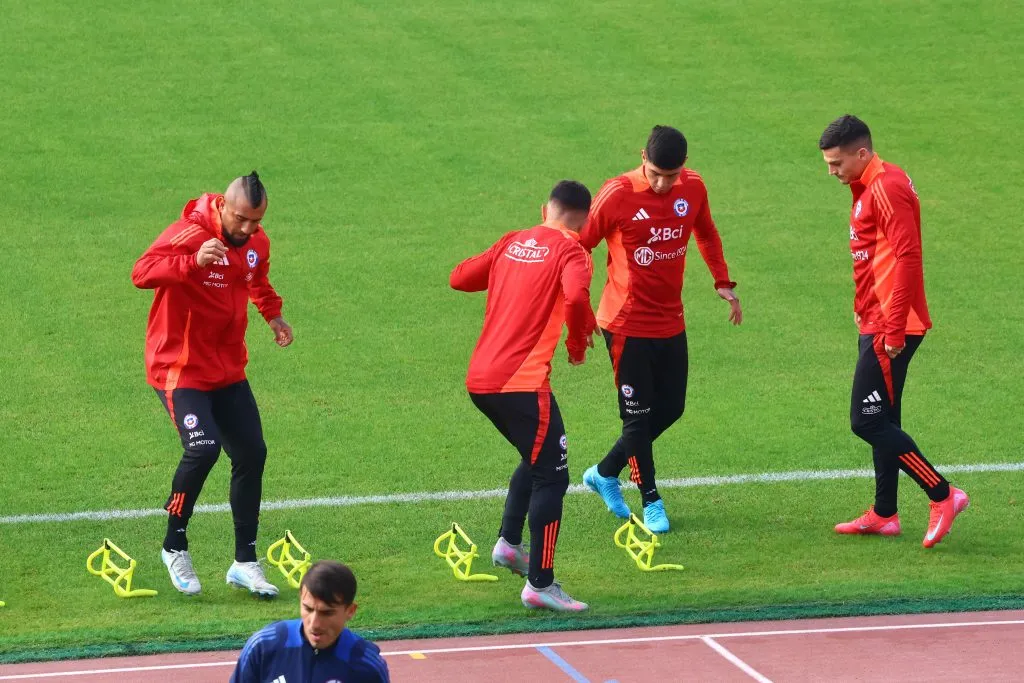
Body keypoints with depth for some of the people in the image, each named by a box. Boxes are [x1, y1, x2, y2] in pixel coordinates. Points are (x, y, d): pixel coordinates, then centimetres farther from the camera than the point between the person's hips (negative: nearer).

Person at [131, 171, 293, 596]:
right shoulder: (190, 234, -19)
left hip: (228, 369, 7)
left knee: (252, 454, 4)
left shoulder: (257, 242, 4)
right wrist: (194, 261, -46)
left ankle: (245, 562, 16)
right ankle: (175, 546, -3)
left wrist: (273, 314, 17)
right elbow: (142, 272, -34)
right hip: (179, 366, -7)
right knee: (203, 447, -23)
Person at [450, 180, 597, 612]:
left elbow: (459, 278, 20)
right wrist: (578, 342, -7)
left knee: (537, 460, 27)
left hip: (480, 379, 8)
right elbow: (576, 296, -24)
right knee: (552, 475, -1)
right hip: (522, 381, -7)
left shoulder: (511, 244, 14)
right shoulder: (570, 252, -5)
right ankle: (540, 584, -3)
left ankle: (508, 543, 23)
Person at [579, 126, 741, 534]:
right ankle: (651, 502, 11)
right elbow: (579, 245, -10)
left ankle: (605, 473, 27)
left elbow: (705, 233, 17)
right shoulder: (617, 195, -17)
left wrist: (723, 282, 10)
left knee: (670, 409, 10)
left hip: (671, 323, 6)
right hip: (627, 325, -6)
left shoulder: (692, 188, -2)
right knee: (638, 416, -2)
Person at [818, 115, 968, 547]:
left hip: (889, 329, -10)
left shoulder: (886, 188, -17)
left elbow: (907, 258, -23)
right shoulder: (870, 187, 15)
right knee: (882, 421, 15)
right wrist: (866, 313, 18)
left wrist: (893, 330, -24)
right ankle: (884, 515, 22)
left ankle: (943, 495, -5)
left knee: (868, 421, -9)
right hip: (878, 325, 10)